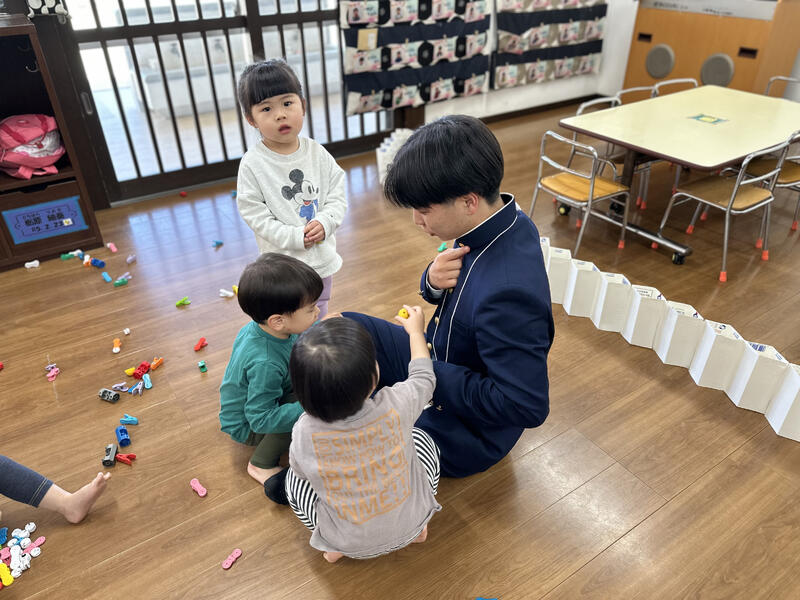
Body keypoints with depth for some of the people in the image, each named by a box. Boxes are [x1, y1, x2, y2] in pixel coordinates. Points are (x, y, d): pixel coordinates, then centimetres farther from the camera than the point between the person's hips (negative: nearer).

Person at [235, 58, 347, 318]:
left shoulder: (317, 153, -4)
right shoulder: (252, 164, -14)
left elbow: (337, 195, 0)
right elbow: (254, 214, -14)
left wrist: (324, 222, -19)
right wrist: (295, 237, -21)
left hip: (322, 257, 4)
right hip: (282, 262, -4)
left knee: (318, 317, 24)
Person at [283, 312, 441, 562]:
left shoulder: (304, 434, -28)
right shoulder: (395, 407, -29)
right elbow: (424, 377, -5)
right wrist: (415, 331, 11)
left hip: (351, 542, 0)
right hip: (411, 524, 1)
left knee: (294, 477, 20)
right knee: (421, 439, 21)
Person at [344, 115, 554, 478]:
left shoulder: (506, 296, -39)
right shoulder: (507, 223, -11)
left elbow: (526, 405, -35)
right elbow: (452, 294, 4)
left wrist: (429, 375, -27)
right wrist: (433, 280, -20)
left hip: (466, 430, -8)